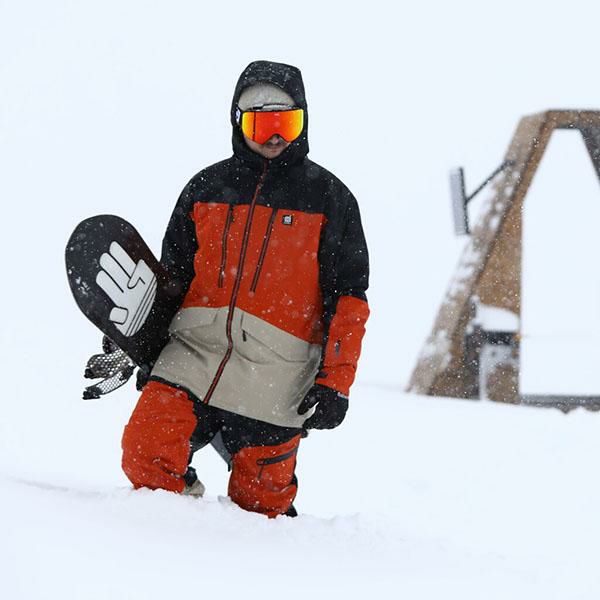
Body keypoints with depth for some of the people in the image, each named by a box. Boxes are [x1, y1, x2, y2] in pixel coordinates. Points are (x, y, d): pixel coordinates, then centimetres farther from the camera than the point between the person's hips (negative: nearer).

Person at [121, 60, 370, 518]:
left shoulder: (329, 198, 8)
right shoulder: (207, 187, 15)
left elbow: (348, 299, 4)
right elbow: (172, 276, 20)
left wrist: (334, 382, -6)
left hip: (275, 379, -2)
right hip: (192, 355, 2)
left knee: (260, 505, 0)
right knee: (145, 457, -17)